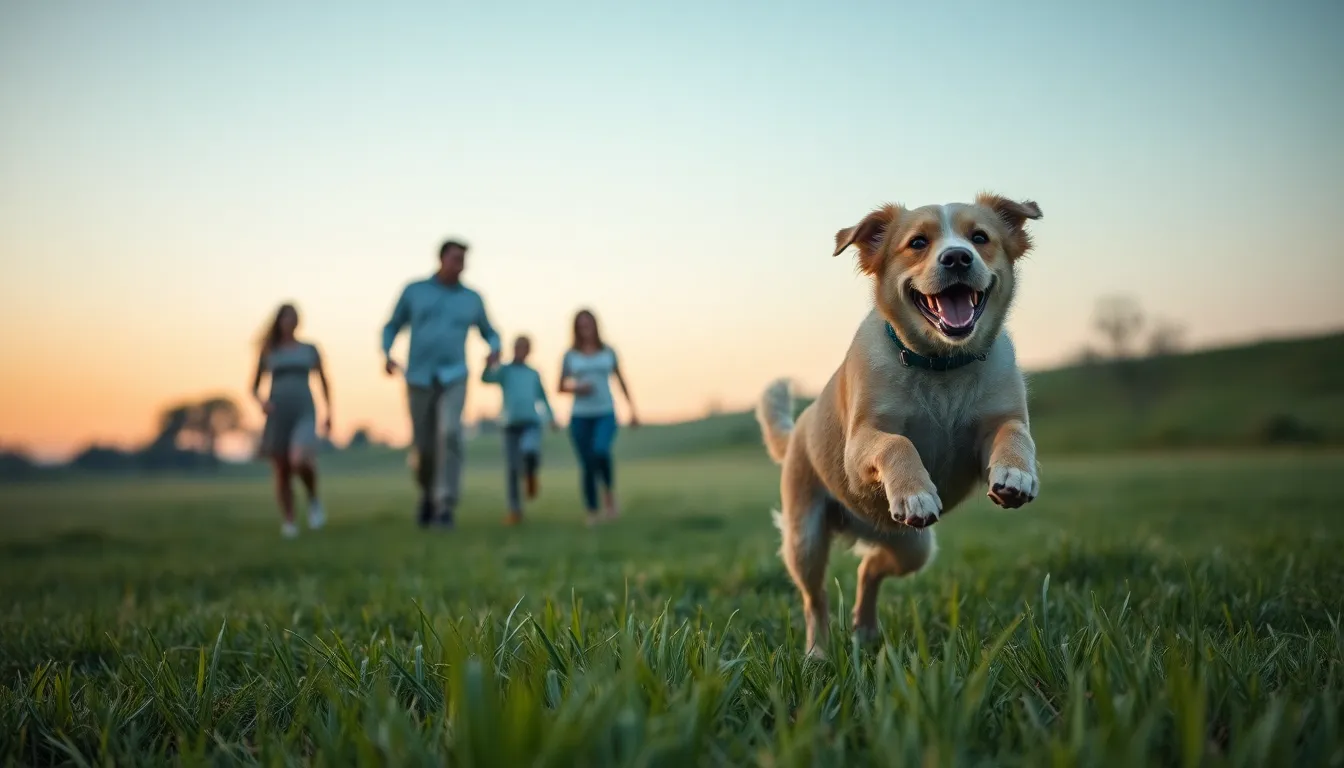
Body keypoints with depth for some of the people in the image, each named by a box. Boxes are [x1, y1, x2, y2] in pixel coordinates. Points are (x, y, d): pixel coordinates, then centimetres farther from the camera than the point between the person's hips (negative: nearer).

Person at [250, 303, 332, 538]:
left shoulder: (310, 349, 10)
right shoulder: (269, 352, 10)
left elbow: (324, 382, 17)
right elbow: (254, 387, 14)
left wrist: (329, 414, 8)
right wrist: (261, 402, -8)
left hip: (304, 413, -1)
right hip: (277, 415, 2)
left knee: (300, 461, -27)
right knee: (282, 472, 1)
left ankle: (313, 498, 0)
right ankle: (288, 522, 16)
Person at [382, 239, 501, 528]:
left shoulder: (472, 299, 8)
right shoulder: (414, 291, 6)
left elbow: (490, 334, 20)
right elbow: (392, 327, 13)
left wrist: (495, 350, -5)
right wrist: (387, 355, -8)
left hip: (453, 379, -1)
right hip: (419, 380, 1)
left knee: (449, 433, -26)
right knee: (424, 447, 3)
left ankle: (445, 506, -25)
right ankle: (428, 493, 36)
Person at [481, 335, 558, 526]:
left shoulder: (534, 374, 15)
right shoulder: (504, 370, 8)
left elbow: (542, 398, 25)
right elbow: (486, 378, -11)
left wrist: (551, 418, 11)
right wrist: (490, 363, -31)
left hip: (532, 424, 0)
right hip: (511, 425, 0)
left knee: (529, 450, -30)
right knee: (511, 470, -4)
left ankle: (531, 474, 2)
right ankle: (515, 511, 9)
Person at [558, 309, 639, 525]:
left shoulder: (608, 352, 6)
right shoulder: (570, 355, 4)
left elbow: (621, 381, 11)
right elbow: (561, 387, 9)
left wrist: (633, 411, 8)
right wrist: (577, 388, -13)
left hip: (605, 414, -1)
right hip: (580, 417, 1)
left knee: (600, 450, -29)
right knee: (587, 466, -3)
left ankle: (609, 491, -5)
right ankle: (592, 513, 10)